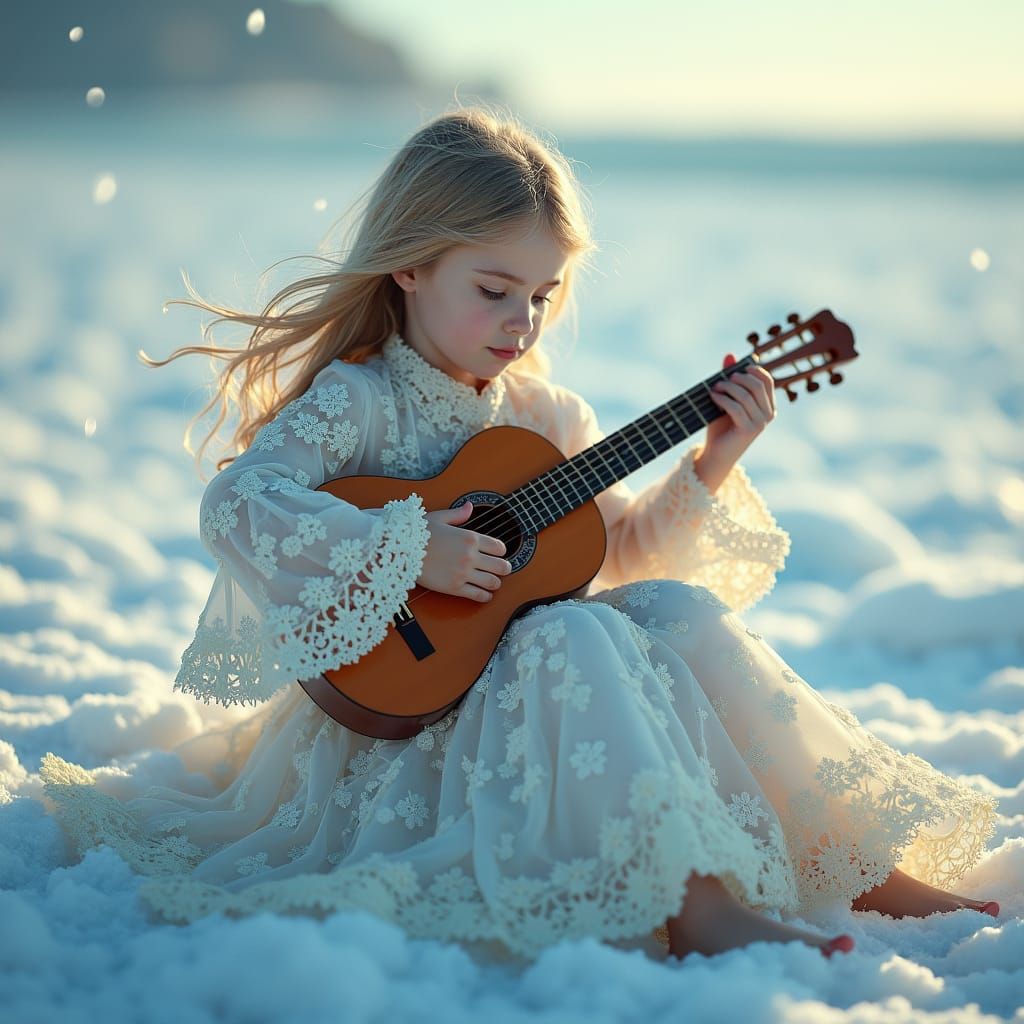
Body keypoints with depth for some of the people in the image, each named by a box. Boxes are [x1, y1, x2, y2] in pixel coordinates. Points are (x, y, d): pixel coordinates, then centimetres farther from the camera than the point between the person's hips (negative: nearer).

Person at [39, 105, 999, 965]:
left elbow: (623, 547, 20)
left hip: (541, 667, 7)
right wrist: (408, 548, -30)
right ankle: (693, 900, -39)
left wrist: (707, 470, 5)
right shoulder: (355, 403, -12)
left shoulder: (544, 416, 10)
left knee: (679, 603, -13)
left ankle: (851, 857, -13)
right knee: (577, 634, -32)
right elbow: (234, 506, -29)